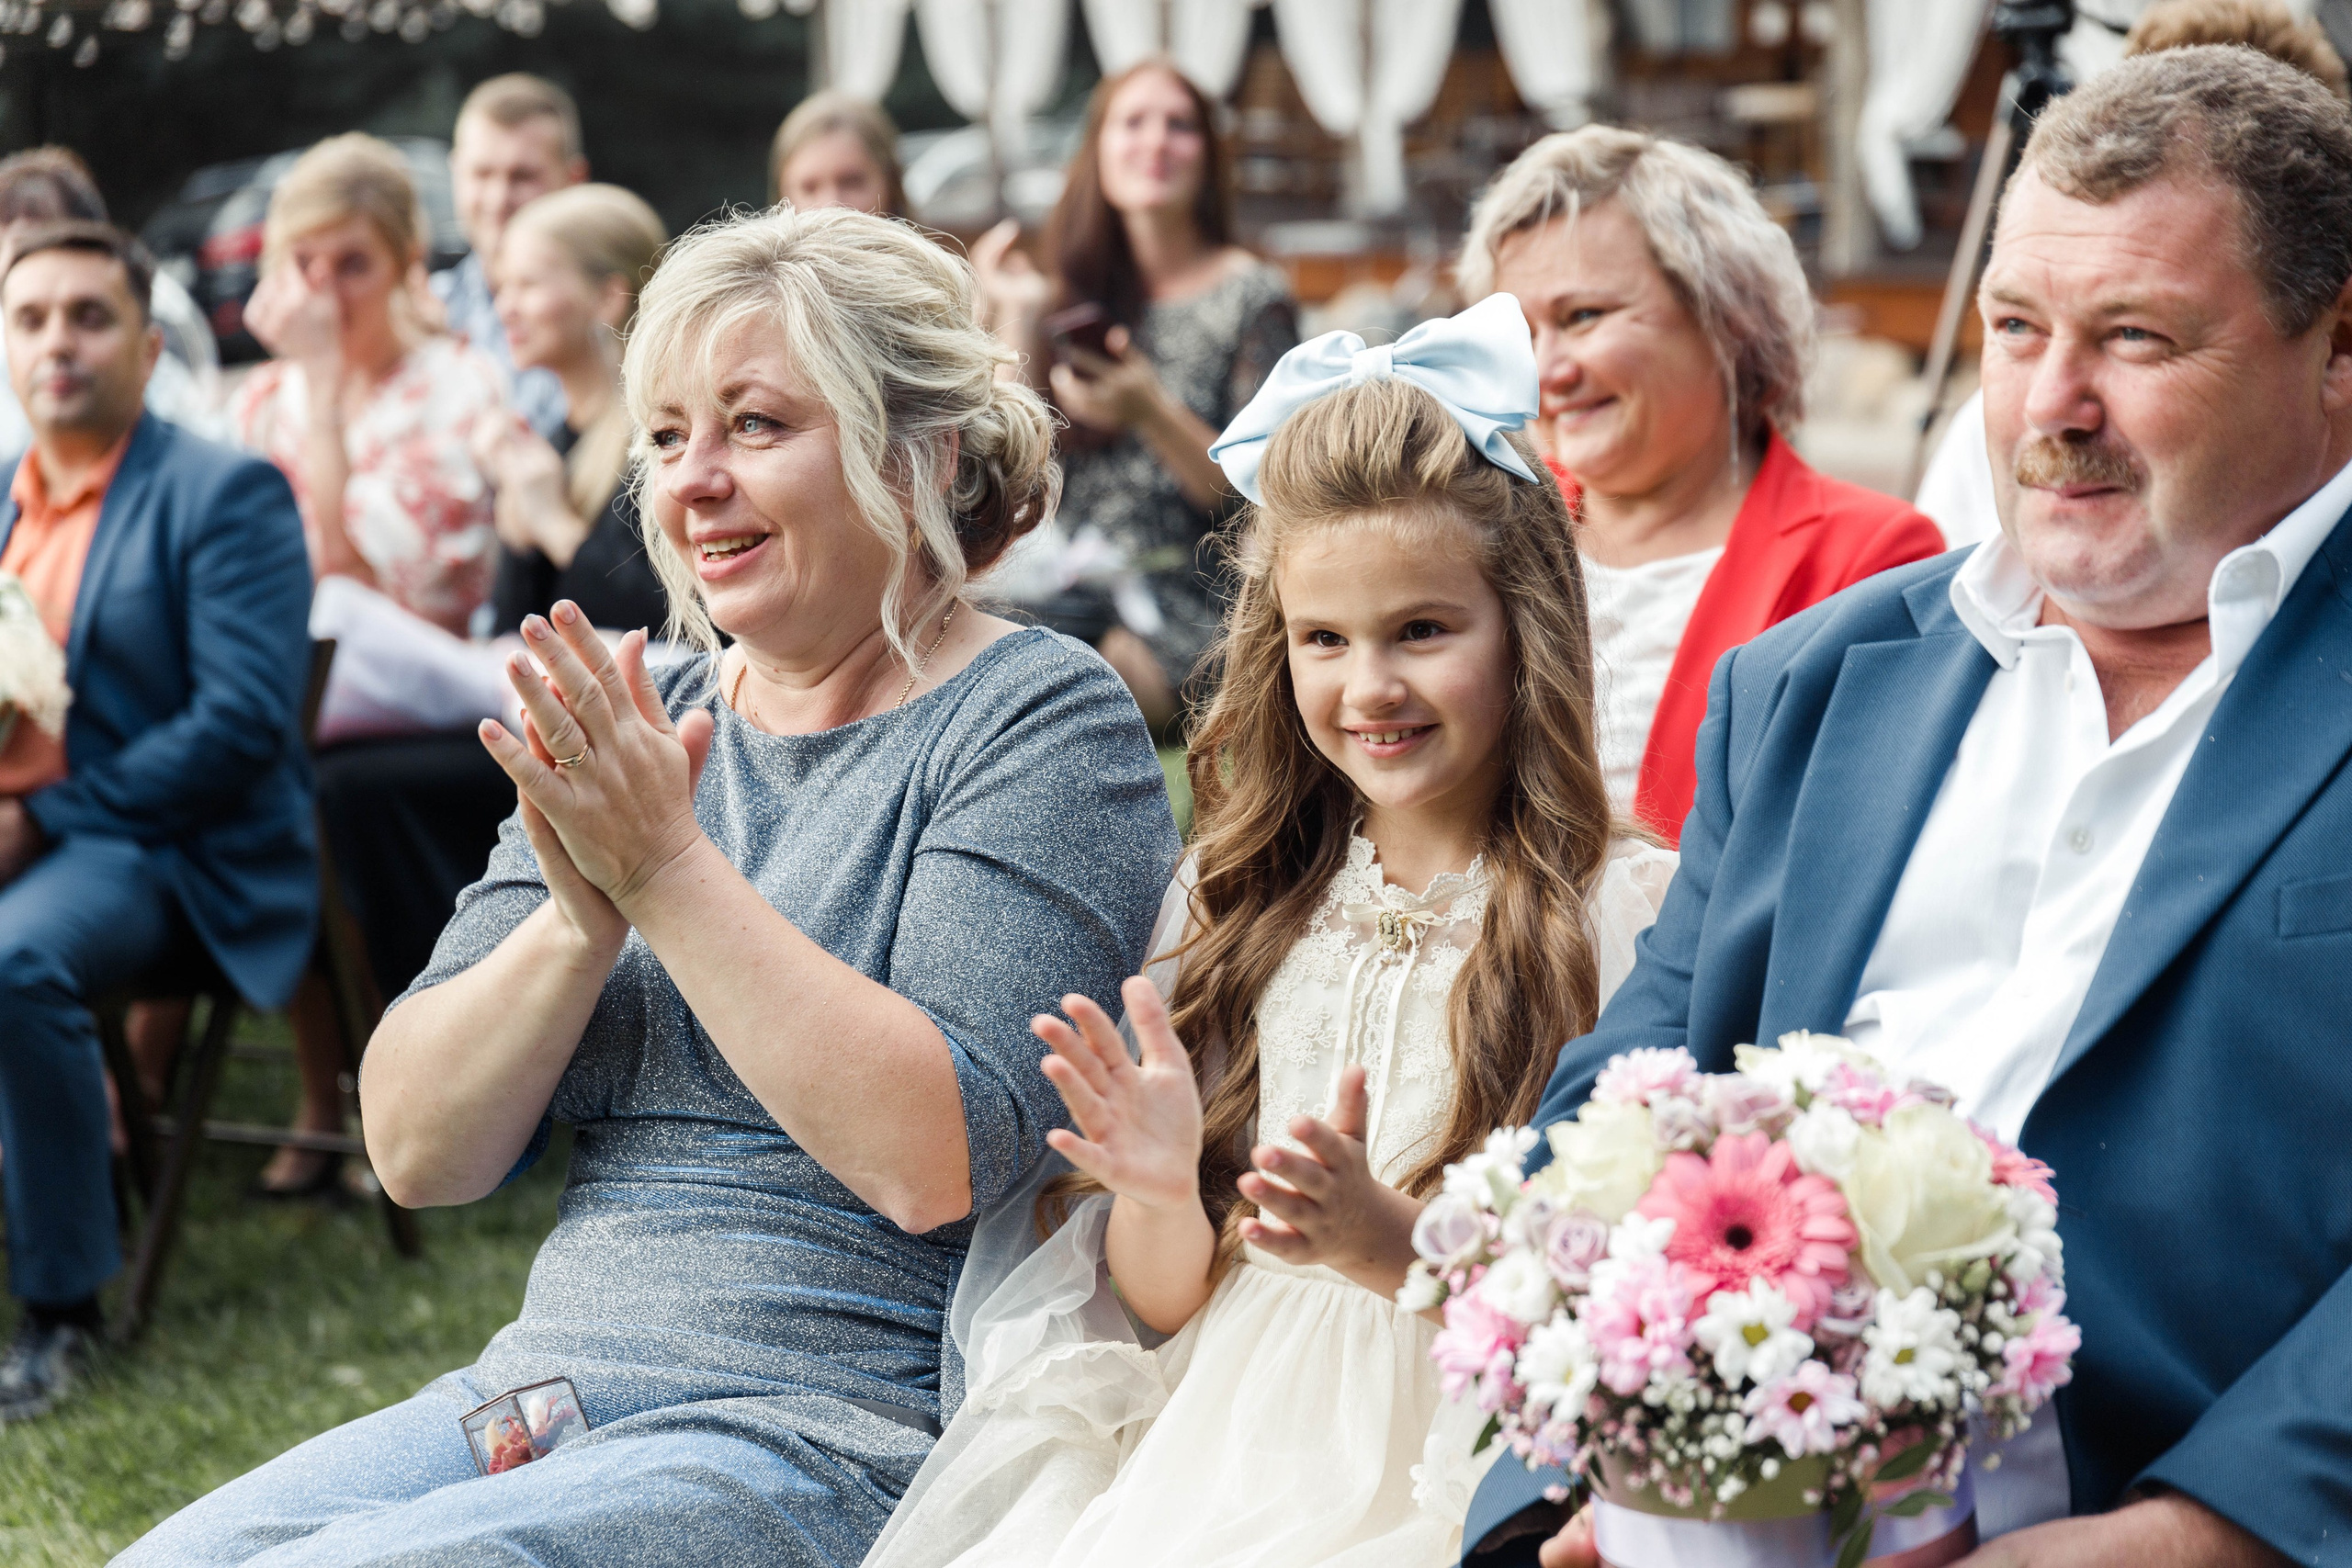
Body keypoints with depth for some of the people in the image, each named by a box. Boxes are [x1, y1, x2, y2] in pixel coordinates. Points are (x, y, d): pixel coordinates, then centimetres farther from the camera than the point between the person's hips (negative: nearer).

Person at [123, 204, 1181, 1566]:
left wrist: (670, 868, -17)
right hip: (534, 1392, 6)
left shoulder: (1042, 717, -4)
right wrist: (585, 919, -10)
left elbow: (938, 1159, -19)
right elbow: (418, 1152, 7)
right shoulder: (645, 726, 14)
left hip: (843, 1441, -6)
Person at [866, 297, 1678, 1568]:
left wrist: (1383, 1238, -20)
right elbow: (1164, 1301, 13)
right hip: (1216, 1450, 5)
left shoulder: (1629, 914, -3)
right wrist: (1164, 1193, -8)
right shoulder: (1233, 903, 12)